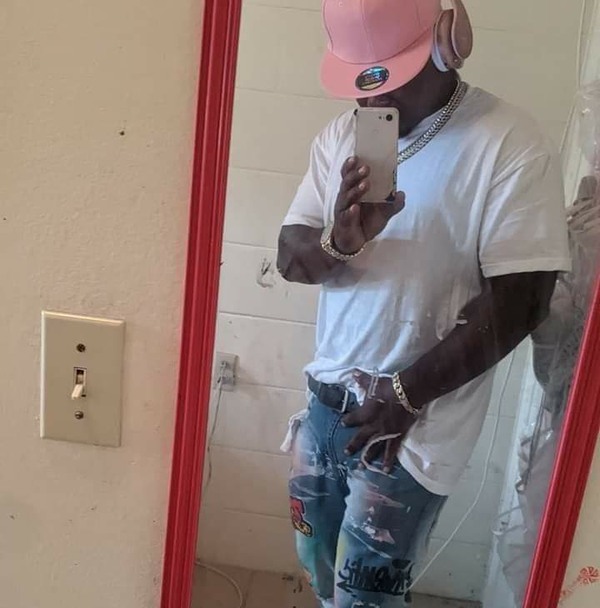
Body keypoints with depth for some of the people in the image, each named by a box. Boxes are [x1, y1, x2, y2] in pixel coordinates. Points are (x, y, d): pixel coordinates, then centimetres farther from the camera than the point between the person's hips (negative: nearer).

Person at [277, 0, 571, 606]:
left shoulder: (510, 145, -15)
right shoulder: (340, 136, 2)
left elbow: (519, 300, -17)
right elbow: (290, 257, -1)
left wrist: (407, 394, -18)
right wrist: (340, 242, -24)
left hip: (418, 422, -5)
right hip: (328, 397, 6)